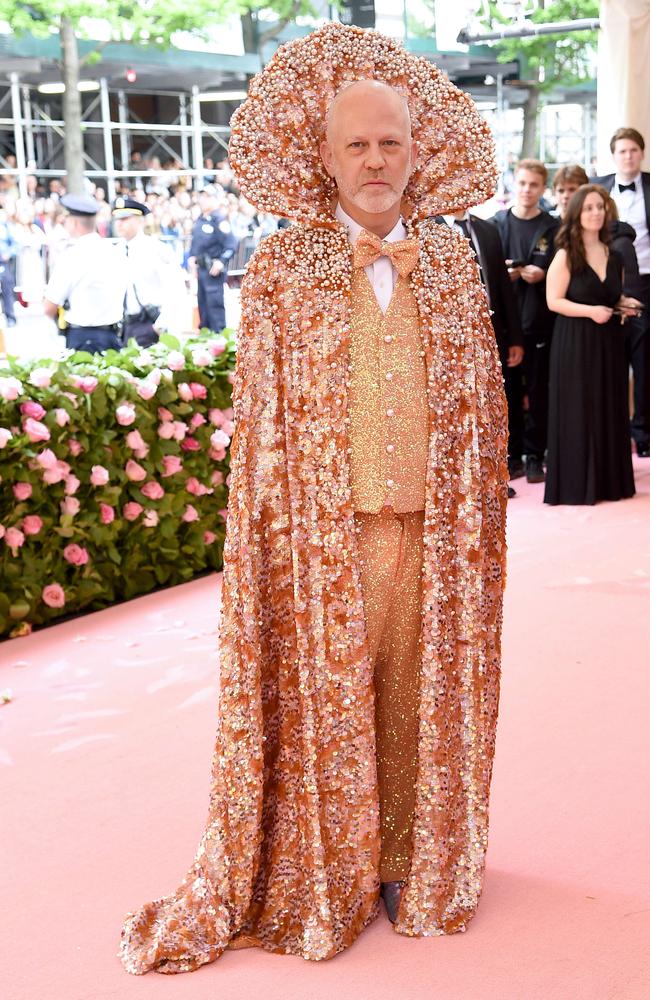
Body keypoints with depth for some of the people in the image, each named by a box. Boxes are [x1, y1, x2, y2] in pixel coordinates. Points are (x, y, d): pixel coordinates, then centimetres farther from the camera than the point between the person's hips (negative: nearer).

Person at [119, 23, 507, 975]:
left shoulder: (452, 258, 7)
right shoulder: (282, 266, -1)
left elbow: (482, 400, 9)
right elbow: (264, 415, -1)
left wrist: (479, 517, 7)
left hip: (433, 526, 3)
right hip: (323, 530, -2)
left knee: (418, 691, 10)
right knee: (324, 693, 4)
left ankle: (410, 861, 26)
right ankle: (321, 877, 20)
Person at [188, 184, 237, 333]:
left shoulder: (219, 220, -13)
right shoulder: (200, 220, 12)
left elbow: (231, 244, -17)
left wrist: (221, 261, -23)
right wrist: (192, 257, 12)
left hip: (214, 269, -9)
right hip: (201, 267, 9)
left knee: (215, 303, -7)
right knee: (202, 303, 16)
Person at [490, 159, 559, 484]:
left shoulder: (553, 228, 3)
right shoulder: (494, 223, 7)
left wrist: (541, 274, -15)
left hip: (539, 320, -1)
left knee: (538, 392, 3)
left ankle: (534, 456, 12)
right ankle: (511, 455, 14)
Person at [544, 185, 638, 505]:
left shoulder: (614, 257, 11)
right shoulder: (565, 256, -6)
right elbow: (554, 301, -11)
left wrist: (625, 304, 0)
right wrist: (590, 311, -20)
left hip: (608, 342, 6)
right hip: (575, 343, -5)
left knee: (609, 410, 7)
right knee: (578, 411, -3)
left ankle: (608, 479, 16)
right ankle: (577, 483, 4)